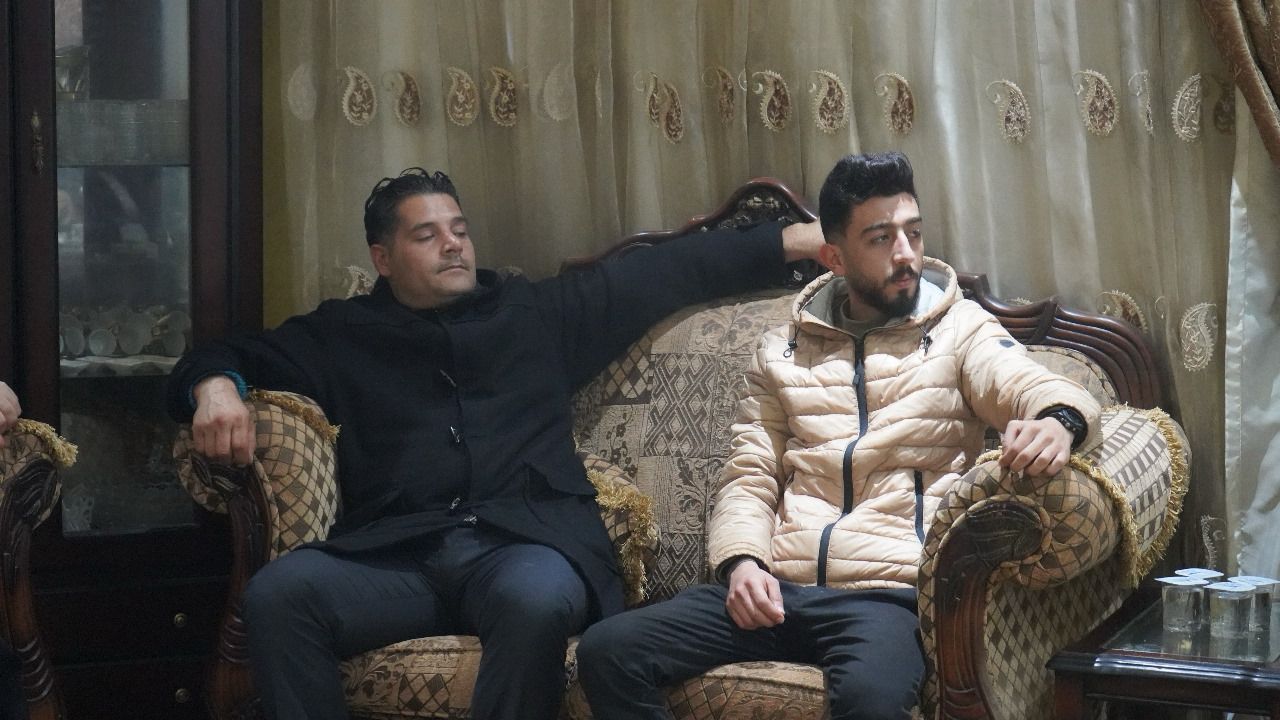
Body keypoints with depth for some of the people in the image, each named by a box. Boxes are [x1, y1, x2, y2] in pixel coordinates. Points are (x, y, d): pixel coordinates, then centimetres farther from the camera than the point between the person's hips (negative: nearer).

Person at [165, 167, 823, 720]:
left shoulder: (539, 314, 24)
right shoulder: (342, 335, 25)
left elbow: (670, 271, 25)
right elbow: (233, 355, 28)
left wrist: (793, 240, 21)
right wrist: (216, 384, 2)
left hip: (524, 540, -1)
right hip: (393, 552, 1)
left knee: (538, 598, -39)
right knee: (278, 592, -31)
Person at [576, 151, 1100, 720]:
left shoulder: (960, 332, 10)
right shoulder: (783, 350, 19)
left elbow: (1037, 386, -7)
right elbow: (749, 478, 16)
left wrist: (1058, 420, -33)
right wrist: (741, 561, -5)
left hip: (890, 592, -4)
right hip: (776, 589, 4)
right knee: (606, 652, -16)